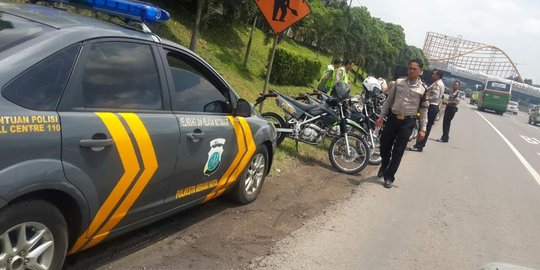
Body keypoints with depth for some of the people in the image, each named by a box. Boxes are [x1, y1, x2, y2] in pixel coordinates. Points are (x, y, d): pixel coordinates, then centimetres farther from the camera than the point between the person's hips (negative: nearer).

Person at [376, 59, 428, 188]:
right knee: (384, 145, 10)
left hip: (408, 122, -2)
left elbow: (424, 109, 1)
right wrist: (381, 116, 6)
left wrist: (423, 129, -3)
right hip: (392, 118, 2)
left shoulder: (423, 88, -3)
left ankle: (389, 176, 13)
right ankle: (384, 166, 38)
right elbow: (389, 100, 8)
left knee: (398, 151, 2)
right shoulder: (399, 82, 2)